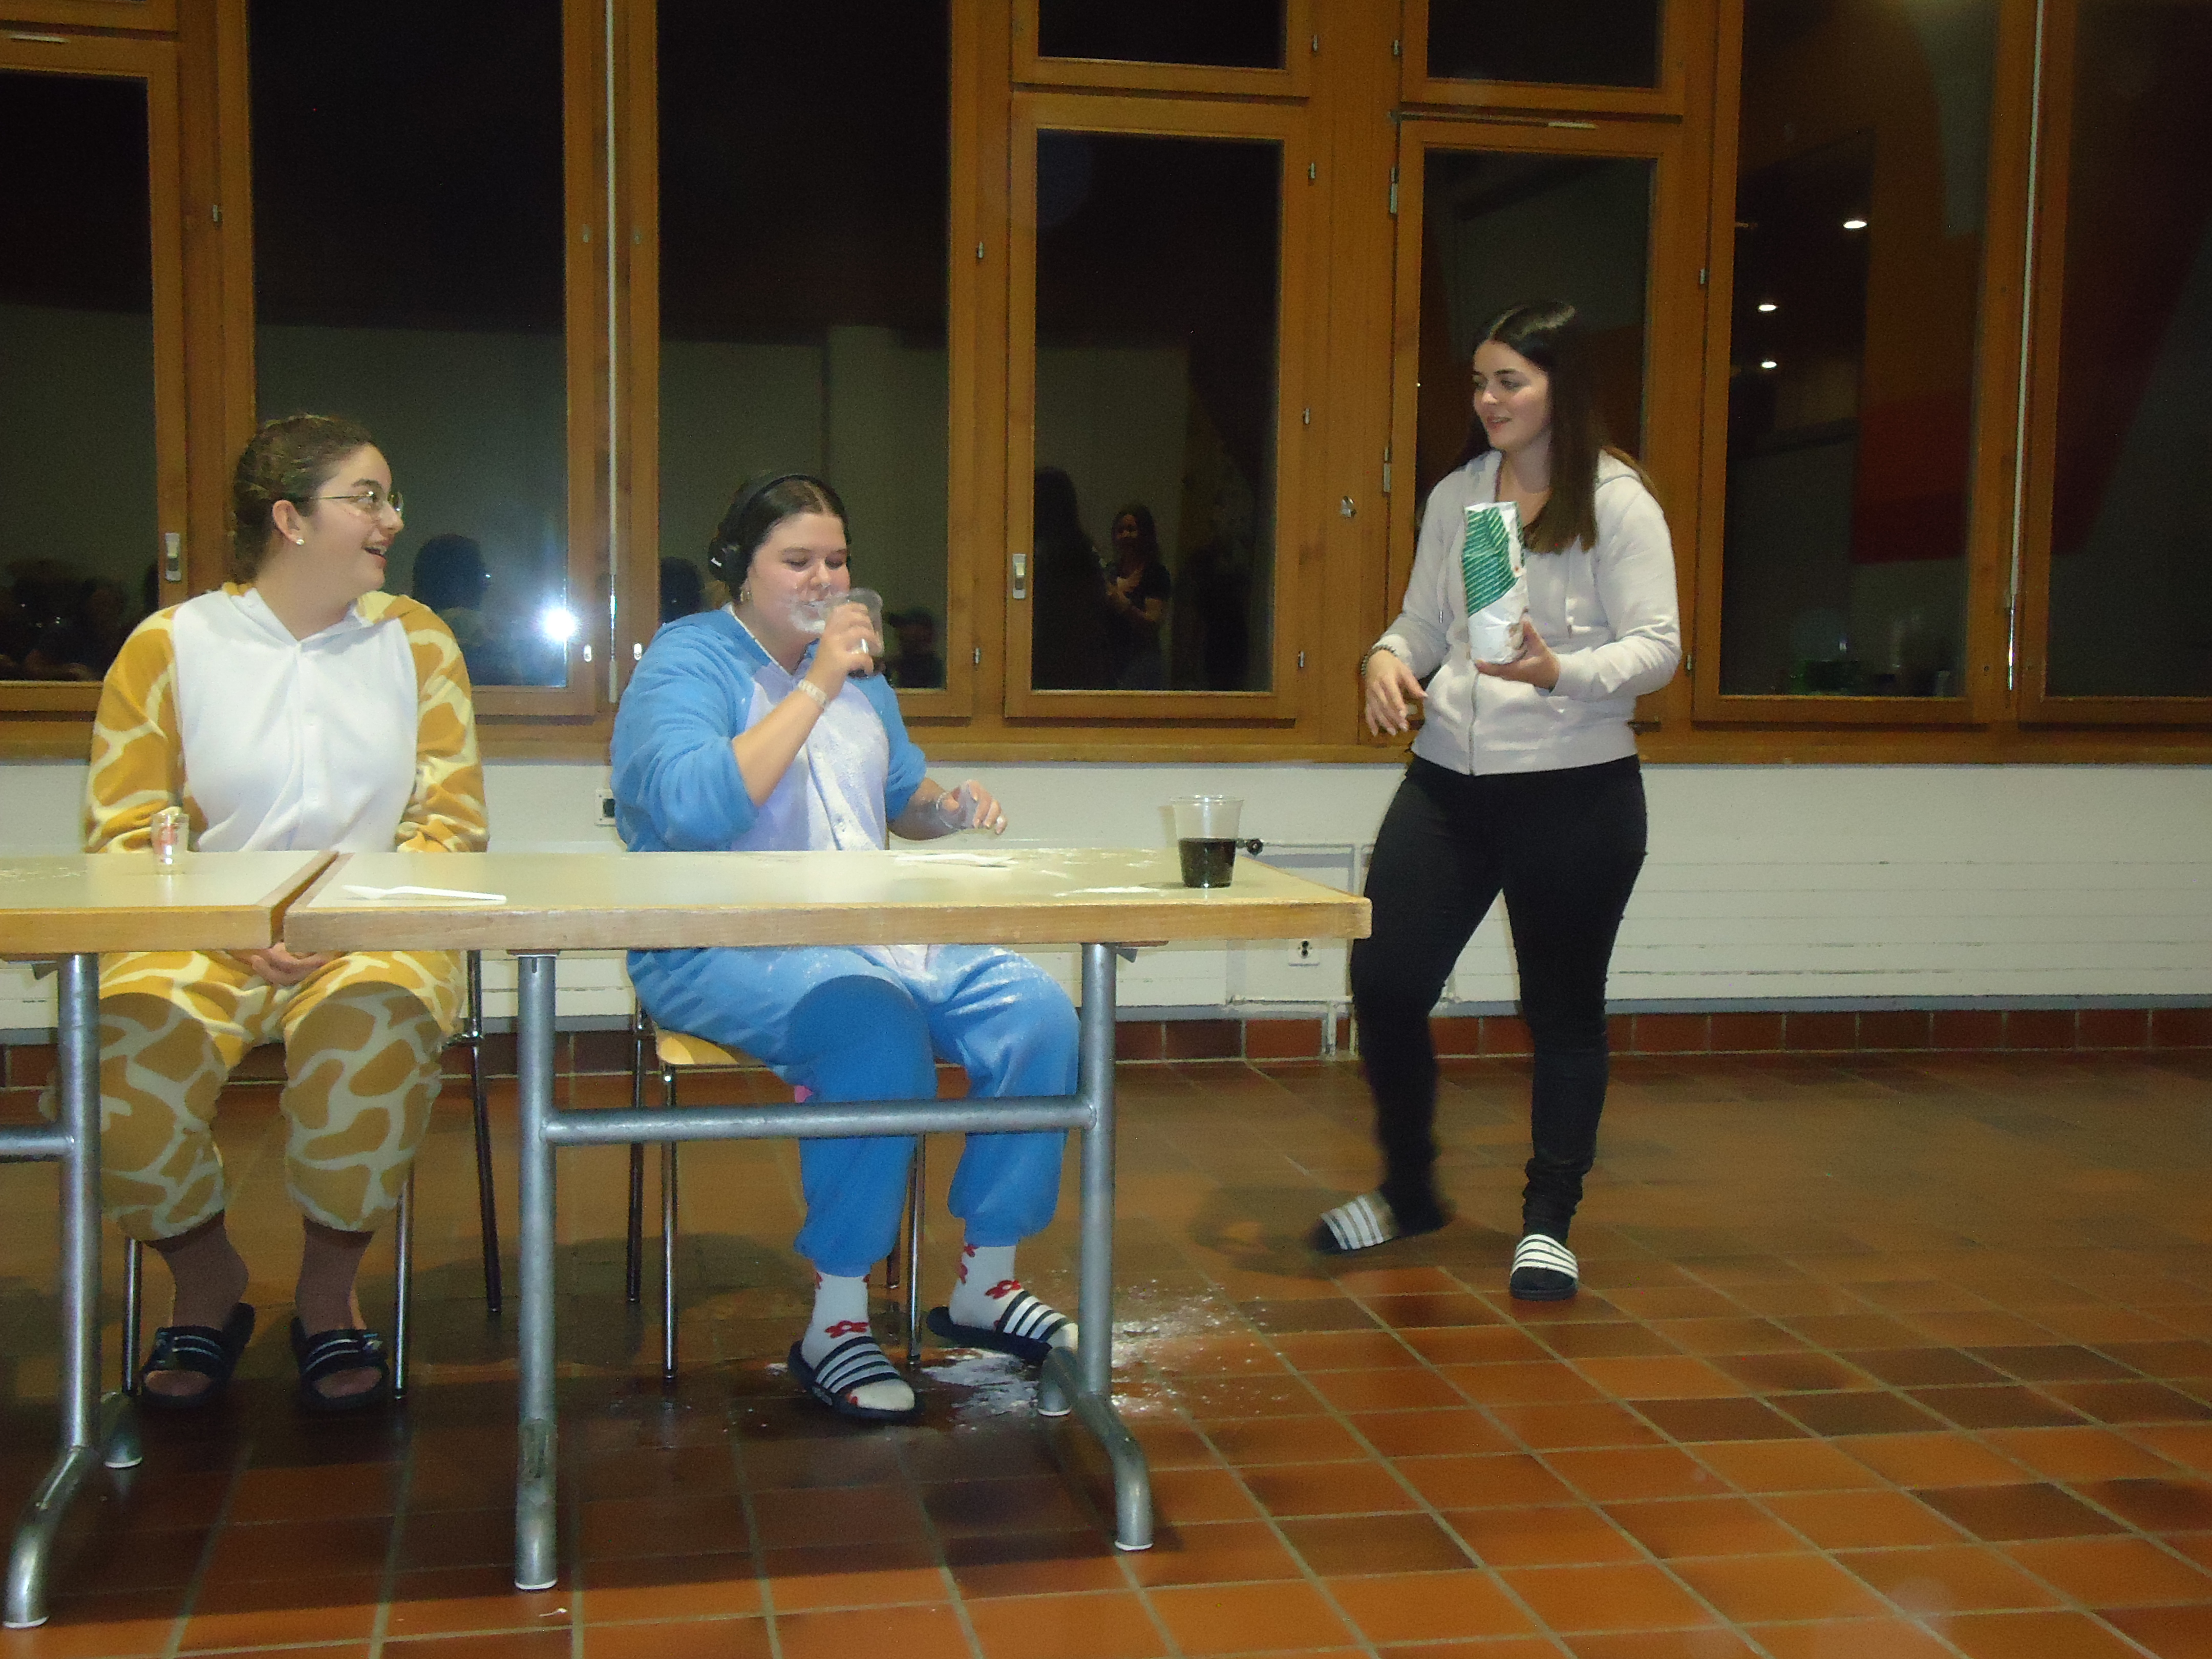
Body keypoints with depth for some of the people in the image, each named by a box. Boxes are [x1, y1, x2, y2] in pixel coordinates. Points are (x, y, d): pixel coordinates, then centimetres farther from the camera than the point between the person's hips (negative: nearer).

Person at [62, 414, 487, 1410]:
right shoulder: (168, 645, 6)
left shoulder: (415, 638, 11)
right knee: (129, 1036, -32)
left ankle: (328, 1295, -9)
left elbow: (453, 820, 6)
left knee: (374, 1023, -35)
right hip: (200, 938, 0)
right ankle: (207, 1283, -1)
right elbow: (123, 834, 2)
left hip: (373, 940, 0)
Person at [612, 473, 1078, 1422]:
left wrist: (950, 807, 6)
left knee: (1038, 1013, -14)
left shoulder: (855, 667, 19)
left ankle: (985, 1287, 0)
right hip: (722, 951, -7)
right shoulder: (688, 662, -6)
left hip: (876, 933, 8)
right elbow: (697, 809, -25)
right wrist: (816, 689, -21)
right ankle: (835, 1324, -22)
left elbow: (899, 795, 30)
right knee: (879, 1033, -36)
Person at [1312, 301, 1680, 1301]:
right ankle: (1408, 1192, 23)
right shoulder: (1455, 496, 11)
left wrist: (1558, 672, -26)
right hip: (1448, 778, 5)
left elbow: (1658, 647, -9)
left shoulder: (1617, 503, -5)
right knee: (1383, 980, 0)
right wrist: (1388, 656, -6)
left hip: (1575, 792, -5)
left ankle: (1547, 1223, 22)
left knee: (1563, 1007, 7)